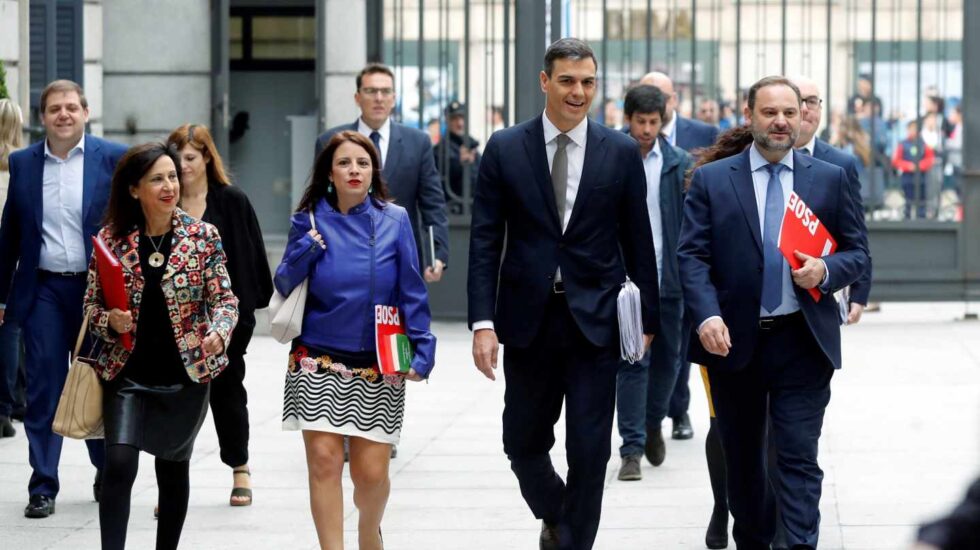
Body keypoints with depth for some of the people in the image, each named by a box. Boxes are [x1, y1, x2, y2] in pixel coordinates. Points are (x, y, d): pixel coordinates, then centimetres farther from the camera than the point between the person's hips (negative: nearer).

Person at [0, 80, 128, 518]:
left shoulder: (113, 159, -1)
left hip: (98, 289, -1)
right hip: (43, 290, 1)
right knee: (44, 388, 0)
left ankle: (107, 474, 27)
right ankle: (43, 487, 5)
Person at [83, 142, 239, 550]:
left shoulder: (202, 237, -4)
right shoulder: (111, 239, -2)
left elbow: (224, 298, -2)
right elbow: (92, 304, 5)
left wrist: (218, 331, -23)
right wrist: (110, 320, -16)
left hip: (185, 374, 1)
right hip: (127, 374, 0)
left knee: (174, 469, 13)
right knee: (119, 465, -14)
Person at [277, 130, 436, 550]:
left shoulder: (394, 220, 1)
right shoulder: (310, 221, 2)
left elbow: (412, 291, 1)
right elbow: (285, 287, 5)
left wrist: (421, 348, -8)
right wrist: (304, 253, -13)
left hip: (378, 367, 0)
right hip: (319, 363, 0)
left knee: (371, 471, 1)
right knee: (324, 460, -10)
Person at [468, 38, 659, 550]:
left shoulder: (621, 152, 1)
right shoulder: (505, 149, 0)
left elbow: (638, 241, 5)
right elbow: (485, 240, -2)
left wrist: (646, 316, 4)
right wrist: (483, 322, -8)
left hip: (595, 320, -1)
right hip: (528, 318, 1)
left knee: (589, 451, -2)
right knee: (523, 442, 11)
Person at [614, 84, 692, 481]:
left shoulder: (679, 165, 3)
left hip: (669, 279, 2)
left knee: (668, 358, 12)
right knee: (632, 362, -5)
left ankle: (653, 424, 36)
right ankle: (632, 448, -1)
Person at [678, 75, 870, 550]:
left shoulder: (830, 179, 6)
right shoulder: (710, 180, 3)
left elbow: (857, 252, 9)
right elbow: (692, 256, -4)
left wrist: (826, 271, -13)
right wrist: (707, 316, -20)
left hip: (803, 344, -1)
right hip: (734, 341, 1)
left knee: (799, 458, -7)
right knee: (742, 458, 13)